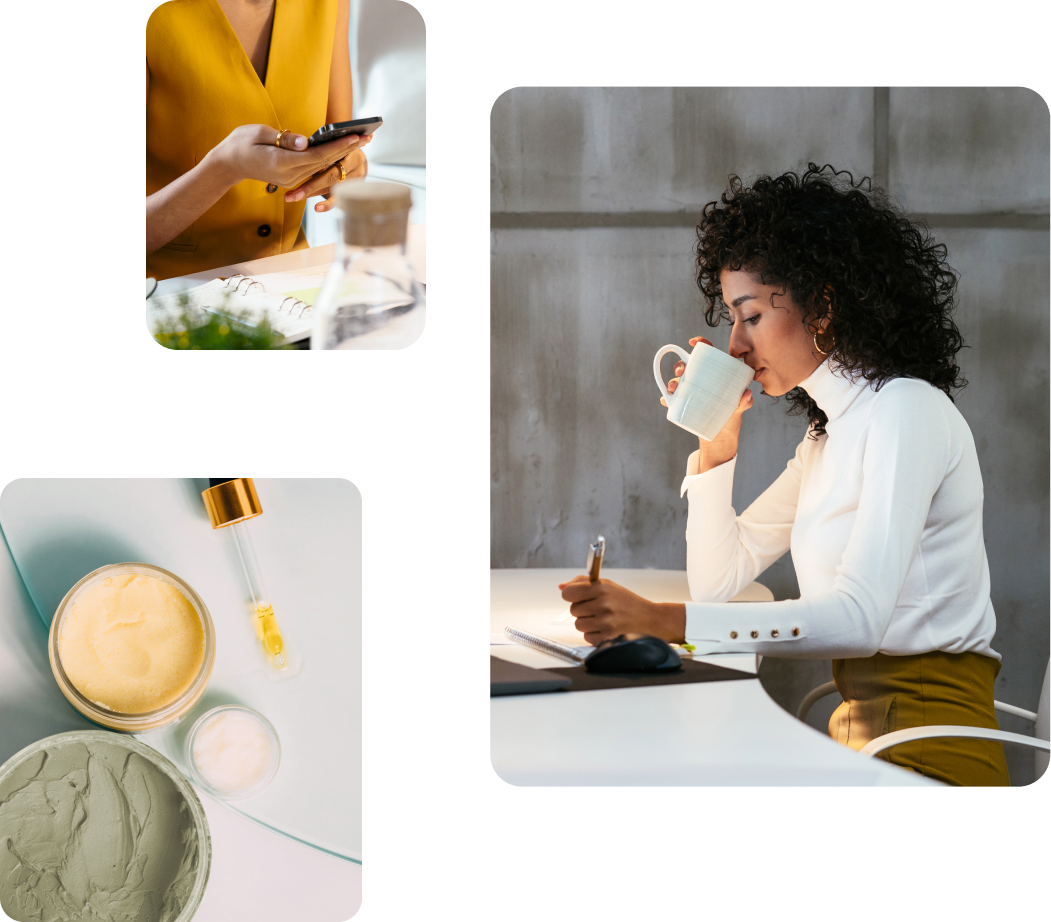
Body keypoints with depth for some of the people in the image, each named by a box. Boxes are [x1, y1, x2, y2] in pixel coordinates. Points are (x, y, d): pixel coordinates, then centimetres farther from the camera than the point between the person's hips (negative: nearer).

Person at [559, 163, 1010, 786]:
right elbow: (718, 581, 17)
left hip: (927, 752, -8)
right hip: (860, 729, 8)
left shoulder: (906, 409, -12)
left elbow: (857, 620, -25)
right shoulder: (830, 434, 16)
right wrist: (717, 441, 5)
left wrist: (659, 619, -31)